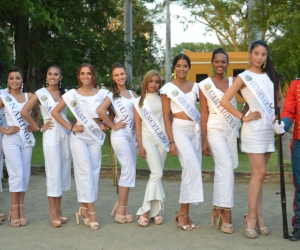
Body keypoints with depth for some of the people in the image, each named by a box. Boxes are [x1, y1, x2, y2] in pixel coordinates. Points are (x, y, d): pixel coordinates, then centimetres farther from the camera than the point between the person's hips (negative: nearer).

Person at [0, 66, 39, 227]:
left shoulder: (29, 96, 6)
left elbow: (36, 114, 19)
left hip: (27, 140, 4)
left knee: (25, 174, 5)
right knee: (16, 175, -7)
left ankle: (21, 209, 14)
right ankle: (14, 209, 6)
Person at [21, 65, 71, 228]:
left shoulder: (65, 93, 8)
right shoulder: (41, 93, -3)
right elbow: (24, 112, -9)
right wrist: (38, 128, -7)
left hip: (66, 135, 4)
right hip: (51, 136, -4)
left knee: (64, 172, 8)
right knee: (53, 173, -3)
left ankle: (58, 209, 19)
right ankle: (53, 211, 7)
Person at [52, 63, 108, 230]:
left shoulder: (102, 94, 2)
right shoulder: (73, 94, -2)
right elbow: (55, 112, -1)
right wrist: (70, 127, -8)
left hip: (96, 137, 3)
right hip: (79, 137, -3)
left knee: (94, 172, 4)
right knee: (85, 171, -8)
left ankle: (84, 209, 16)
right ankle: (91, 211, -5)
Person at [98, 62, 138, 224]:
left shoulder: (132, 94, 13)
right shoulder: (112, 95, -2)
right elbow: (100, 110, -20)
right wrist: (113, 126, -14)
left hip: (132, 135, 6)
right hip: (120, 135, -6)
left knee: (129, 171, 7)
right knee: (129, 170, -9)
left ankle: (122, 206, 18)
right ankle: (121, 208, 1)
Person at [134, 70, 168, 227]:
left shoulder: (162, 99, 10)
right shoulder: (139, 102, 4)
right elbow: (138, 124, 0)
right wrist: (140, 146, -7)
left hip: (162, 139, 3)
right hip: (148, 138, -3)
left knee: (157, 174, 3)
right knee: (157, 173, -15)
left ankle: (153, 211, 8)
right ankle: (149, 211, -9)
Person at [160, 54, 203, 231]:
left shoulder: (195, 86, 11)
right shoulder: (168, 88, 0)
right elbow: (166, 117, -4)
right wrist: (171, 141, -10)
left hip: (195, 130, 5)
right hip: (180, 130, -5)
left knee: (193, 170, 2)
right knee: (192, 168, -19)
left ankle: (183, 212, 13)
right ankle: (184, 213, -8)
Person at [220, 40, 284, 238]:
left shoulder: (272, 76, 11)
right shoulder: (244, 77, -4)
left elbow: (281, 99, 21)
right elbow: (225, 101, -11)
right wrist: (243, 117, -11)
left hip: (269, 129, 5)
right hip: (254, 129, -5)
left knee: (259, 173, 8)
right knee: (259, 173, -9)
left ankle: (258, 217, 13)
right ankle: (252, 217, -1)